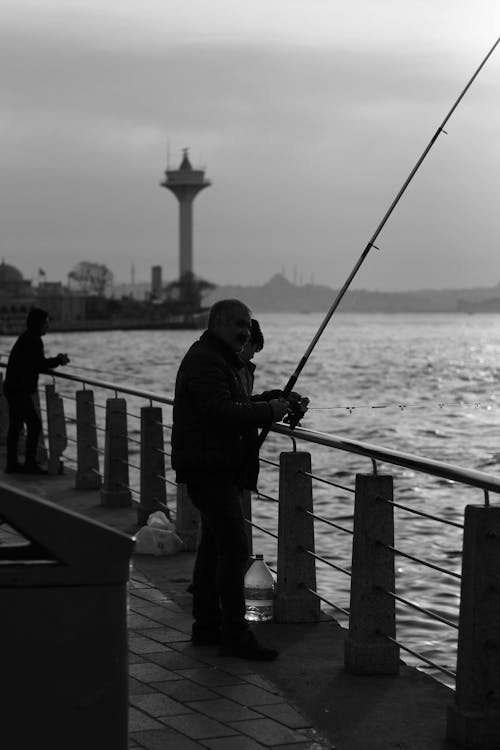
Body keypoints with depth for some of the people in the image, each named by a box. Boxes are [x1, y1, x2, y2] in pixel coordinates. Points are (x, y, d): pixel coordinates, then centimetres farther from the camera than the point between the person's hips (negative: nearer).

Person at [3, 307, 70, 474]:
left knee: (15, 426, 14)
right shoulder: (33, 340, -16)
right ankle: (30, 463, -7)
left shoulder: (27, 338, 16)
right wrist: (59, 360, -2)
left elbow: (36, 365, 19)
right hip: (19, 390, -11)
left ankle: (12, 463, 18)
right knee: (34, 425, -8)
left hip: (14, 389, 11)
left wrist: (57, 360, 9)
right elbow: (40, 365, -16)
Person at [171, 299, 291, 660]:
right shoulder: (205, 361, -16)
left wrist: (270, 405, 10)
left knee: (213, 546, 14)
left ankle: (207, 625, 21)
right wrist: (268, 411, -21)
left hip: (220, 470, 11)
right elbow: (220, 412, -27)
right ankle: (235, 634, -12)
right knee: (235, 548, -13)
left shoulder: (222, 360, 21)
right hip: (209, 468, -11)